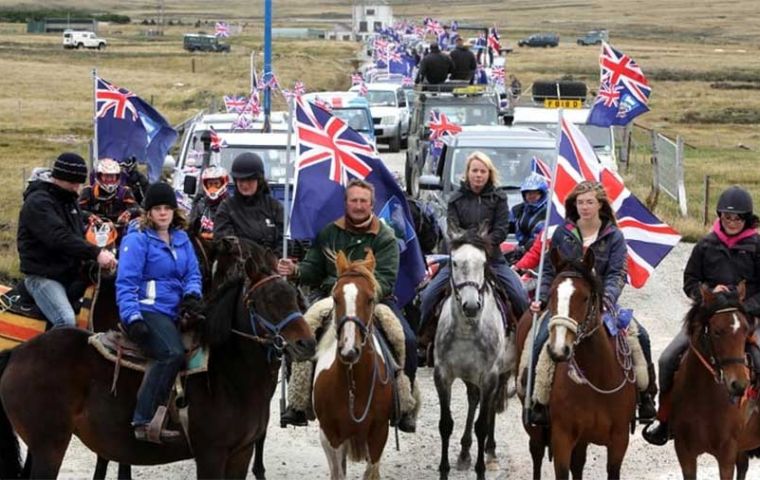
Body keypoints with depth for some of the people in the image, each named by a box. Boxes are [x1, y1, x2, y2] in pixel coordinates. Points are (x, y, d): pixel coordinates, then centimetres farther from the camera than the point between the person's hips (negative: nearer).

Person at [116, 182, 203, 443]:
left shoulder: (181, 238, 18)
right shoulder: (137, 240, -4)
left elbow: (192, 273, 17)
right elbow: (126, 283, -9)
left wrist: (191, 295, -6)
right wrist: (132, 318, -20)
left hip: (173, 313, 8)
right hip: (147, 310, -8)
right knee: (172, 354, -31)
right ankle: (144, 421, -31)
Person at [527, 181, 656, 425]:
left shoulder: (613, 236, 2)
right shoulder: (562, 234, 5)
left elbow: (617, 274, -7)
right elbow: (550, 271, 9)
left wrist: (606, 300, -26)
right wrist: (542, 299, -7)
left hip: (600, 302, 0)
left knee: (639, 335, -19)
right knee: (542, 339, -25)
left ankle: (645, 395, -3)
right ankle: (538, 399, -10)